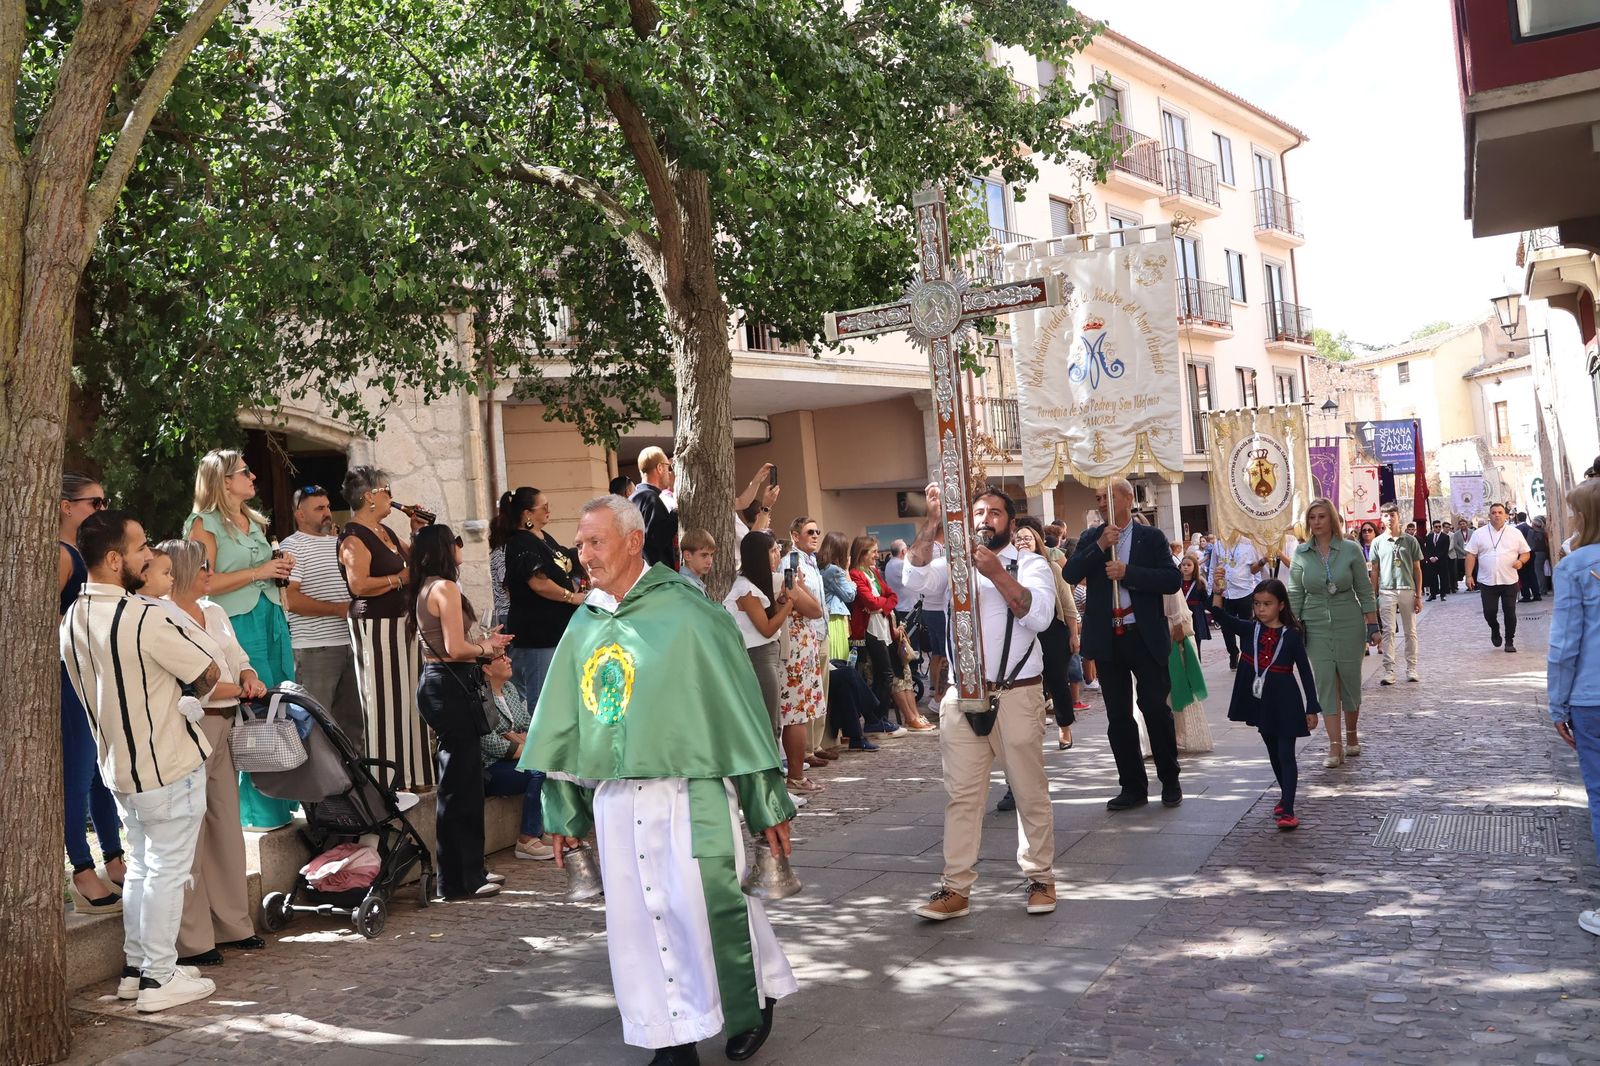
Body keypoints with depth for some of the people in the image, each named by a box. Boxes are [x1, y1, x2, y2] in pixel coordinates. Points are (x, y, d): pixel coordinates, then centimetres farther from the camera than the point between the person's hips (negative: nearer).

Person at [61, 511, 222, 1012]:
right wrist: (187, 695, 8)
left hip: (119, 765, 8)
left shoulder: (71, 620, 2)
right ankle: (160, 979, 10)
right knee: (168, 872, 3)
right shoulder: (144, 617, -23)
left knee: (141, 867, 20)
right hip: (170, 764, -8)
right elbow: (209, 675, -13)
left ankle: (135, 967, 28)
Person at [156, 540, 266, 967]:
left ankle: (233, 924, 24)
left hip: (225, 725, 9)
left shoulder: (214, 612, 17)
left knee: (227, 826, 14)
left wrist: (248, 675, 1)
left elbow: (238, 657, 23)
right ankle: (192, 941, 1)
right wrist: (235, 688, -7)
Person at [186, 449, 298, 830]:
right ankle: (260, 810, 2)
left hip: (272, 618, 8)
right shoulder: (205, 524, -5)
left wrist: (281, 570, 9)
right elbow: (203, 583, -15)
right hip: (237, 624, -8)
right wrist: (258, 572, -15)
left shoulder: (254, 521, 18)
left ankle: (284, 799, 15)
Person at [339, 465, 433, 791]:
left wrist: (418, 531, 15)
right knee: (383, 703, -5)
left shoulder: (385, 532, 16)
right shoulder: (354, 537, -13)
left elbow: (412, 561, 27)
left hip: (399, 623, 10)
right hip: (375, 627, -10)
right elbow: (359, 584, -24)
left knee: (406, 698, 13)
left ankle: (410, 775, 21)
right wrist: (399, 578, -15)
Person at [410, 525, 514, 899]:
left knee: (462, 778, 15)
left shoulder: (424, 589, 15)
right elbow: (456, 649, -19)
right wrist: (485, 648, -1)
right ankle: (458, 880, 2)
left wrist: (483, 643, 20)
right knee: (460, 782, -4)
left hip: (436, 683, 10)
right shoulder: (445, 588, -14)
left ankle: (469, 870, 23)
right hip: (450, 685, -10)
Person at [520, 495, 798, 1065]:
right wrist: (564, 813, 15)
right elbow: (565, 725, 15)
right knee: (640, 924, 7)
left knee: (710, 910, -5)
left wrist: (768, 805, -4)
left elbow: (738, 707, -5)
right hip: (615, 799, 5)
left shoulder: (684, 613, -7)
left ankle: (754, 1002, 23)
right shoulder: (583, 626, 9)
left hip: (689, 792, -5)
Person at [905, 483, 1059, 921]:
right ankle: (956, 889, 9)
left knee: (1030, 791, 7)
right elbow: (914, 580, -10)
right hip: (963, 696, 2)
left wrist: (998, 574, -24)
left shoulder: (1030, 564, 2)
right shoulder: (955, 564, 9)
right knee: (961, 794, 4)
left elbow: (1039, 615, -14)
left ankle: (1039, 878, 22)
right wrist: (932, 523, -21)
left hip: (1017, 696, -2)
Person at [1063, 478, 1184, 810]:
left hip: (1145, 637, -3)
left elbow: (1173, 580, -9)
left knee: (1156, 708, 0)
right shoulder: (1091, 537, 8)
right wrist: (1100, 545, -15)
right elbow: (1070, 574, -5)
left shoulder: (1151, 537, 0)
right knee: (1118, 716, 7)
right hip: (1107, 638, 3)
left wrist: (1128, 572, -17)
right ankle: (1132, 787, 16)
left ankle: (1170, 782, 17)